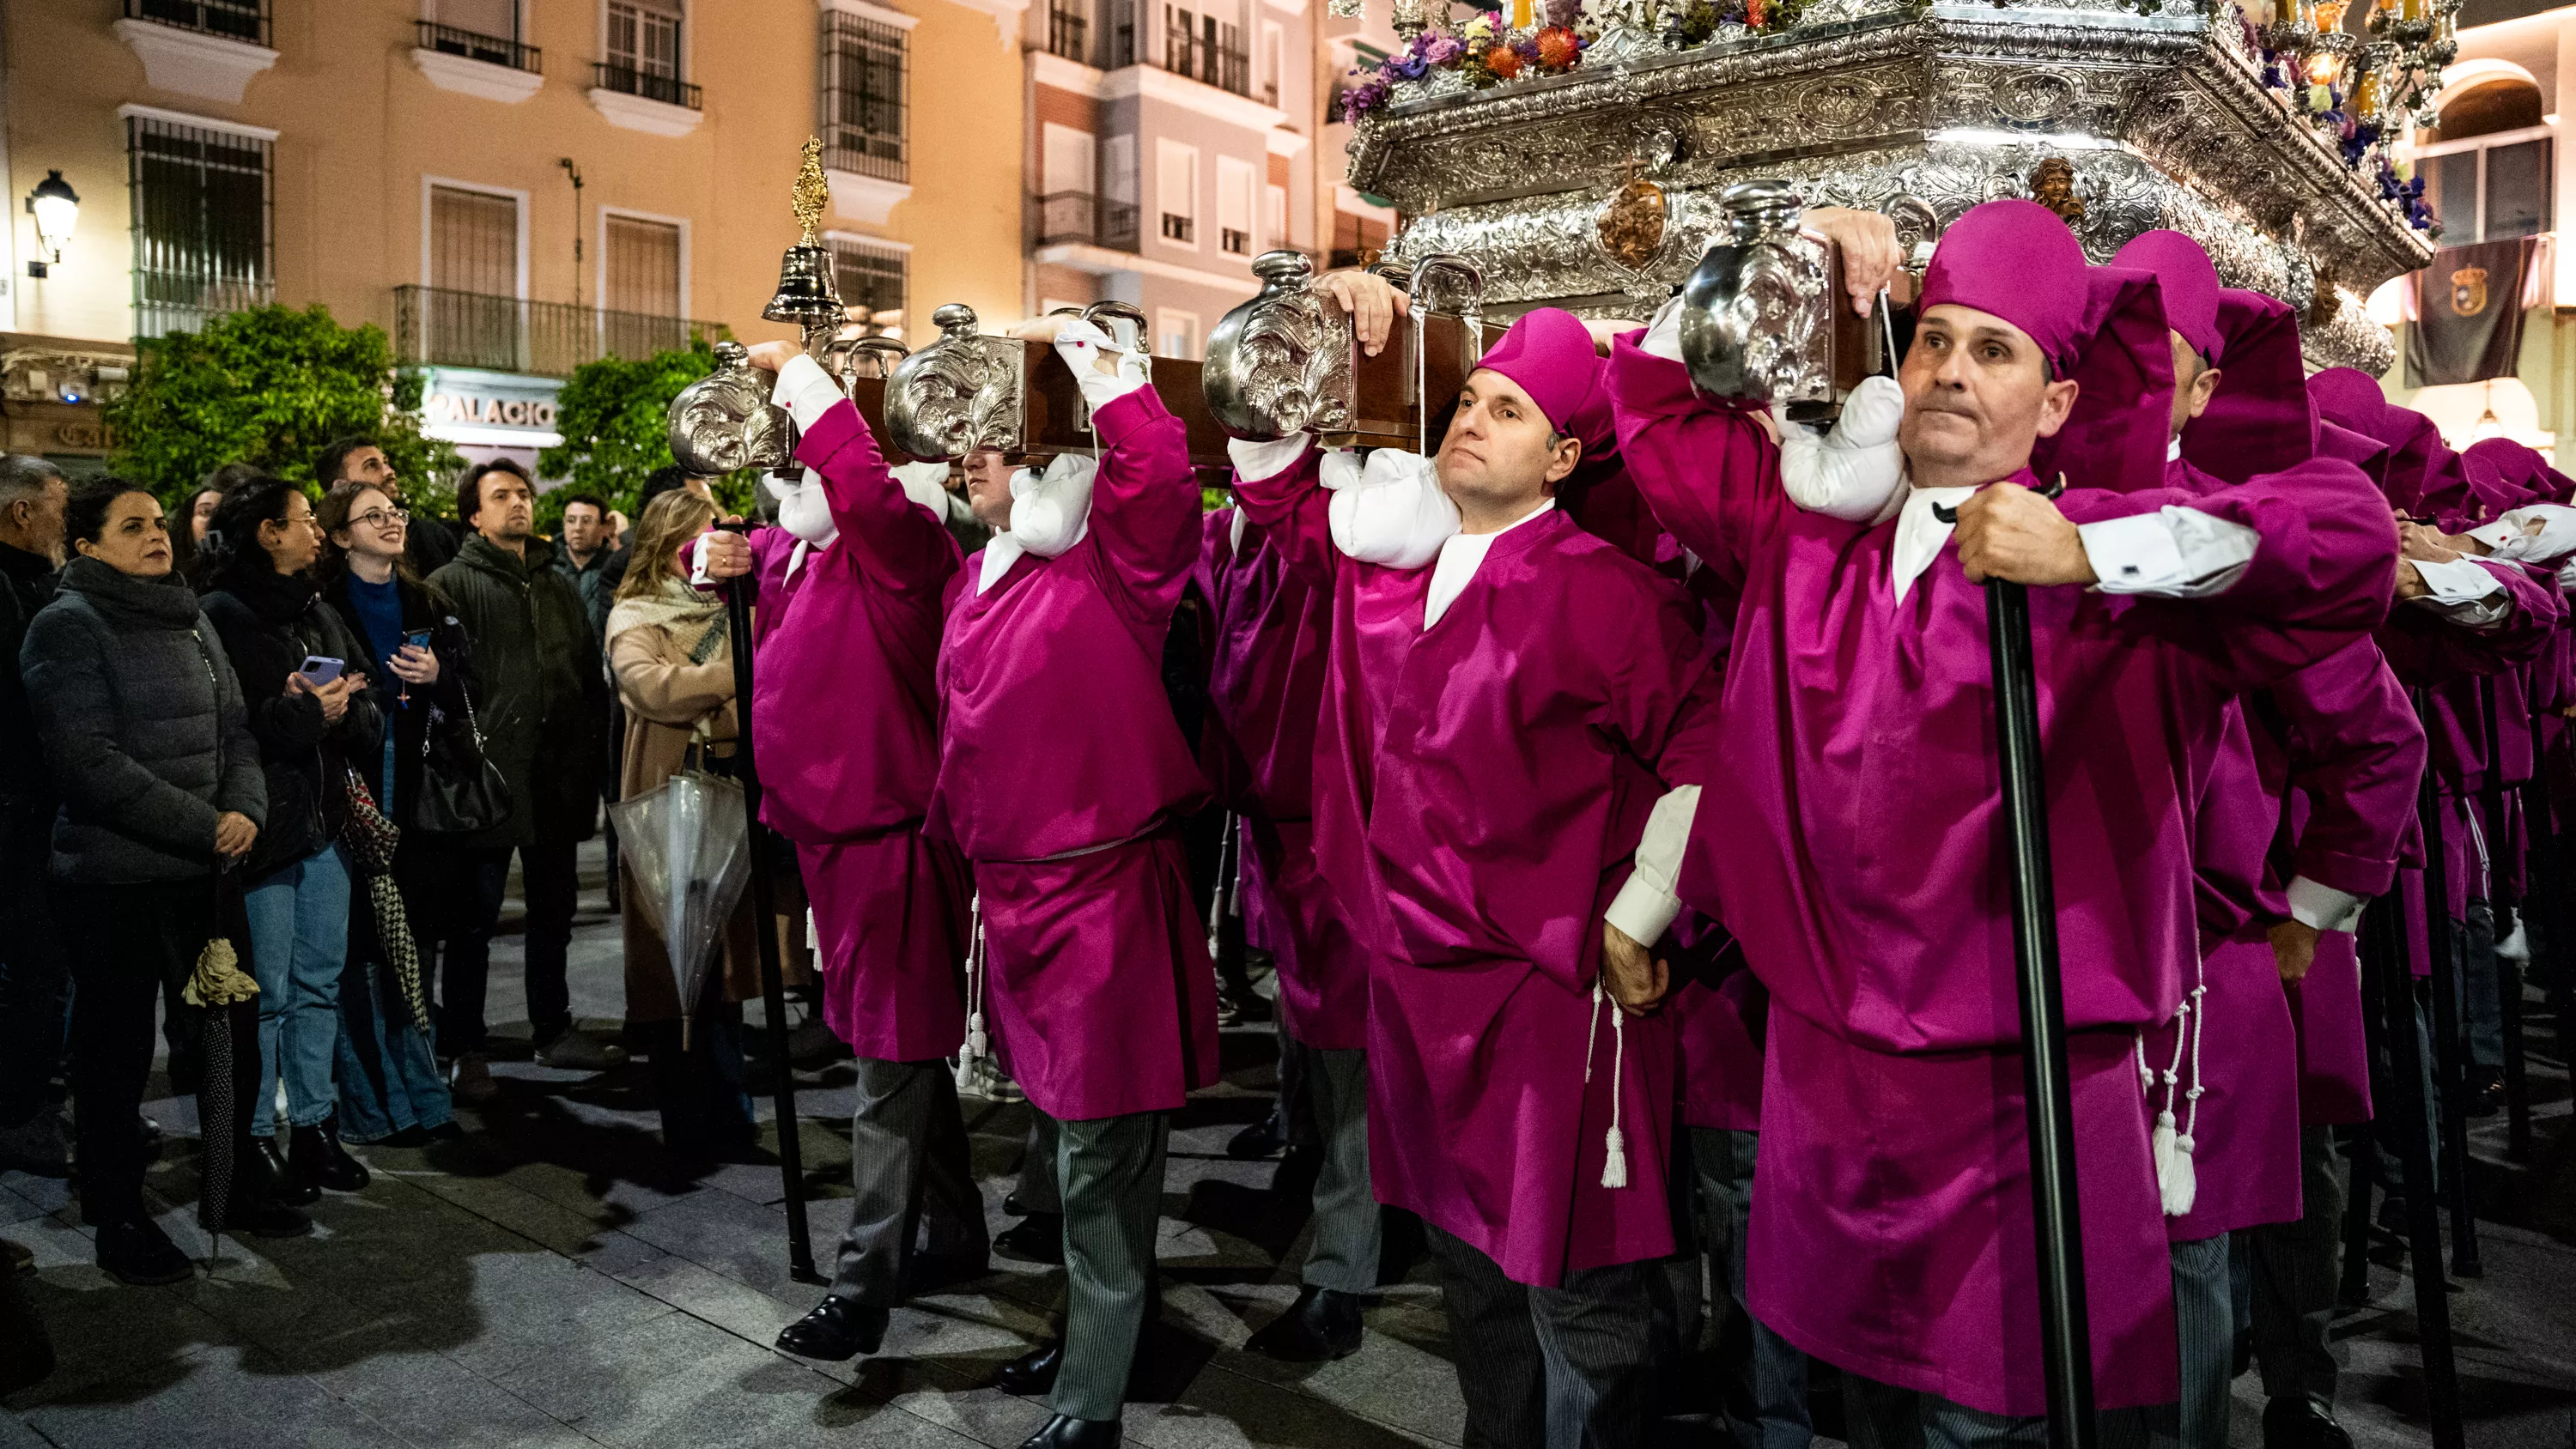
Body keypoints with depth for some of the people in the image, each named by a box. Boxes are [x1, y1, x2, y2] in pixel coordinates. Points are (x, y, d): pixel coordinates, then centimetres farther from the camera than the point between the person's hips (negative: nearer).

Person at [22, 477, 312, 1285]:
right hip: (111, 878, -6)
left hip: (203, 871, 6)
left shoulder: (190, 622, 12)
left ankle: (239, 1187, 28)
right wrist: (205, 826, -18)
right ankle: (118, 1220, 21)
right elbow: (91, 762, -17)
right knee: (116, 1053, 7)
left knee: (232, 1036, 11)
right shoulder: (67, 626, -9)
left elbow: (236, 732, 11)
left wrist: (246, 810, -8)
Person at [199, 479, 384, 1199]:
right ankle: (256, 1136, 14)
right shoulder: (222, 617, -8)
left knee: (320, 981, 12)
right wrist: (302, 714, -19)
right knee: (266, 992, 1)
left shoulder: (319, 613, 14)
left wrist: (344, 705, -12)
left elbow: (369, 705, 9)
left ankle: (314, 1123, 23)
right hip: (263, 827, -7)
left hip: (324, 821, 7)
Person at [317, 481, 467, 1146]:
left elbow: (466, 697, 15)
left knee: (415, 947, 7)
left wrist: (437, 678, -4)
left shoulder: (430, 606, 15)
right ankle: (374, 1103, 6)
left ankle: (420, 1095, 17)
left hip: (419, 801, 4)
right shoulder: (324, 607, 1)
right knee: (362, 951, -4)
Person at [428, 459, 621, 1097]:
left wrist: (587, 754, 11)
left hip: (557, 777, 6)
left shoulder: (559, 587, 17)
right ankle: (466, 1051, 9)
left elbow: (590, 674, 19)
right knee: (476, 919, 1)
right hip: (490, 775, -6)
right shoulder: (452, 585, -2)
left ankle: (554, 1030, 27)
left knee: (553, 912, 15)